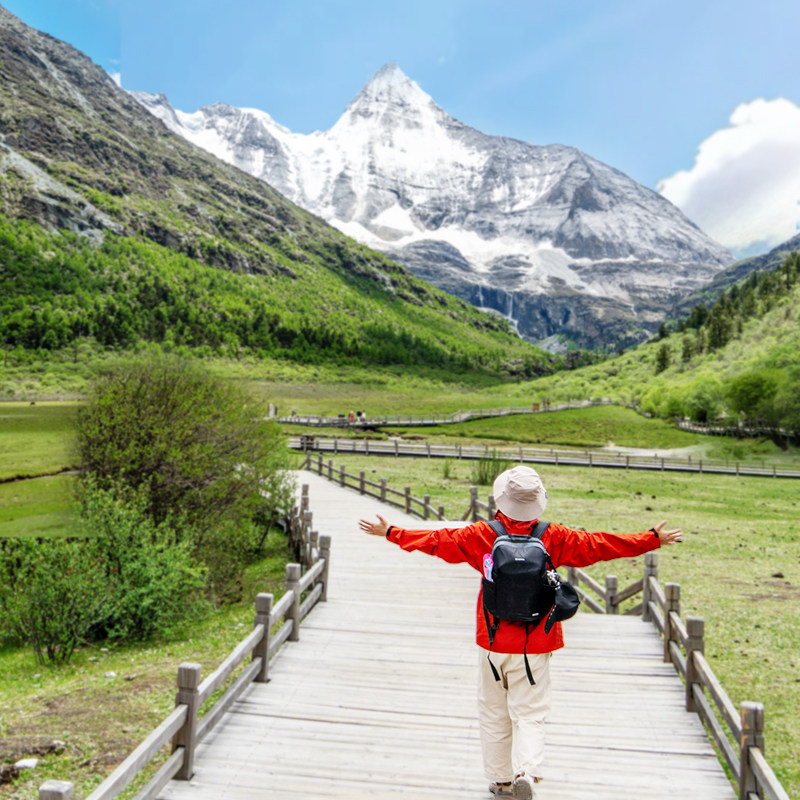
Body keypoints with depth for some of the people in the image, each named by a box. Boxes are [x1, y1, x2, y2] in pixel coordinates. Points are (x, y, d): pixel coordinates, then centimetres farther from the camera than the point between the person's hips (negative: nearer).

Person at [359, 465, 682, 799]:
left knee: (494, 714, 15)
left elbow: (436, 540, -3)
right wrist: (654, 539, 13)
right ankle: (526, 771, -9)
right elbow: (600, 544, 1)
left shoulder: (481, 535, -8)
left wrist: (390, 532, 8)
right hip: (534, 646, 0)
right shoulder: (555, 537, -6)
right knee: (529, 713, 9)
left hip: (492, 642, 1)